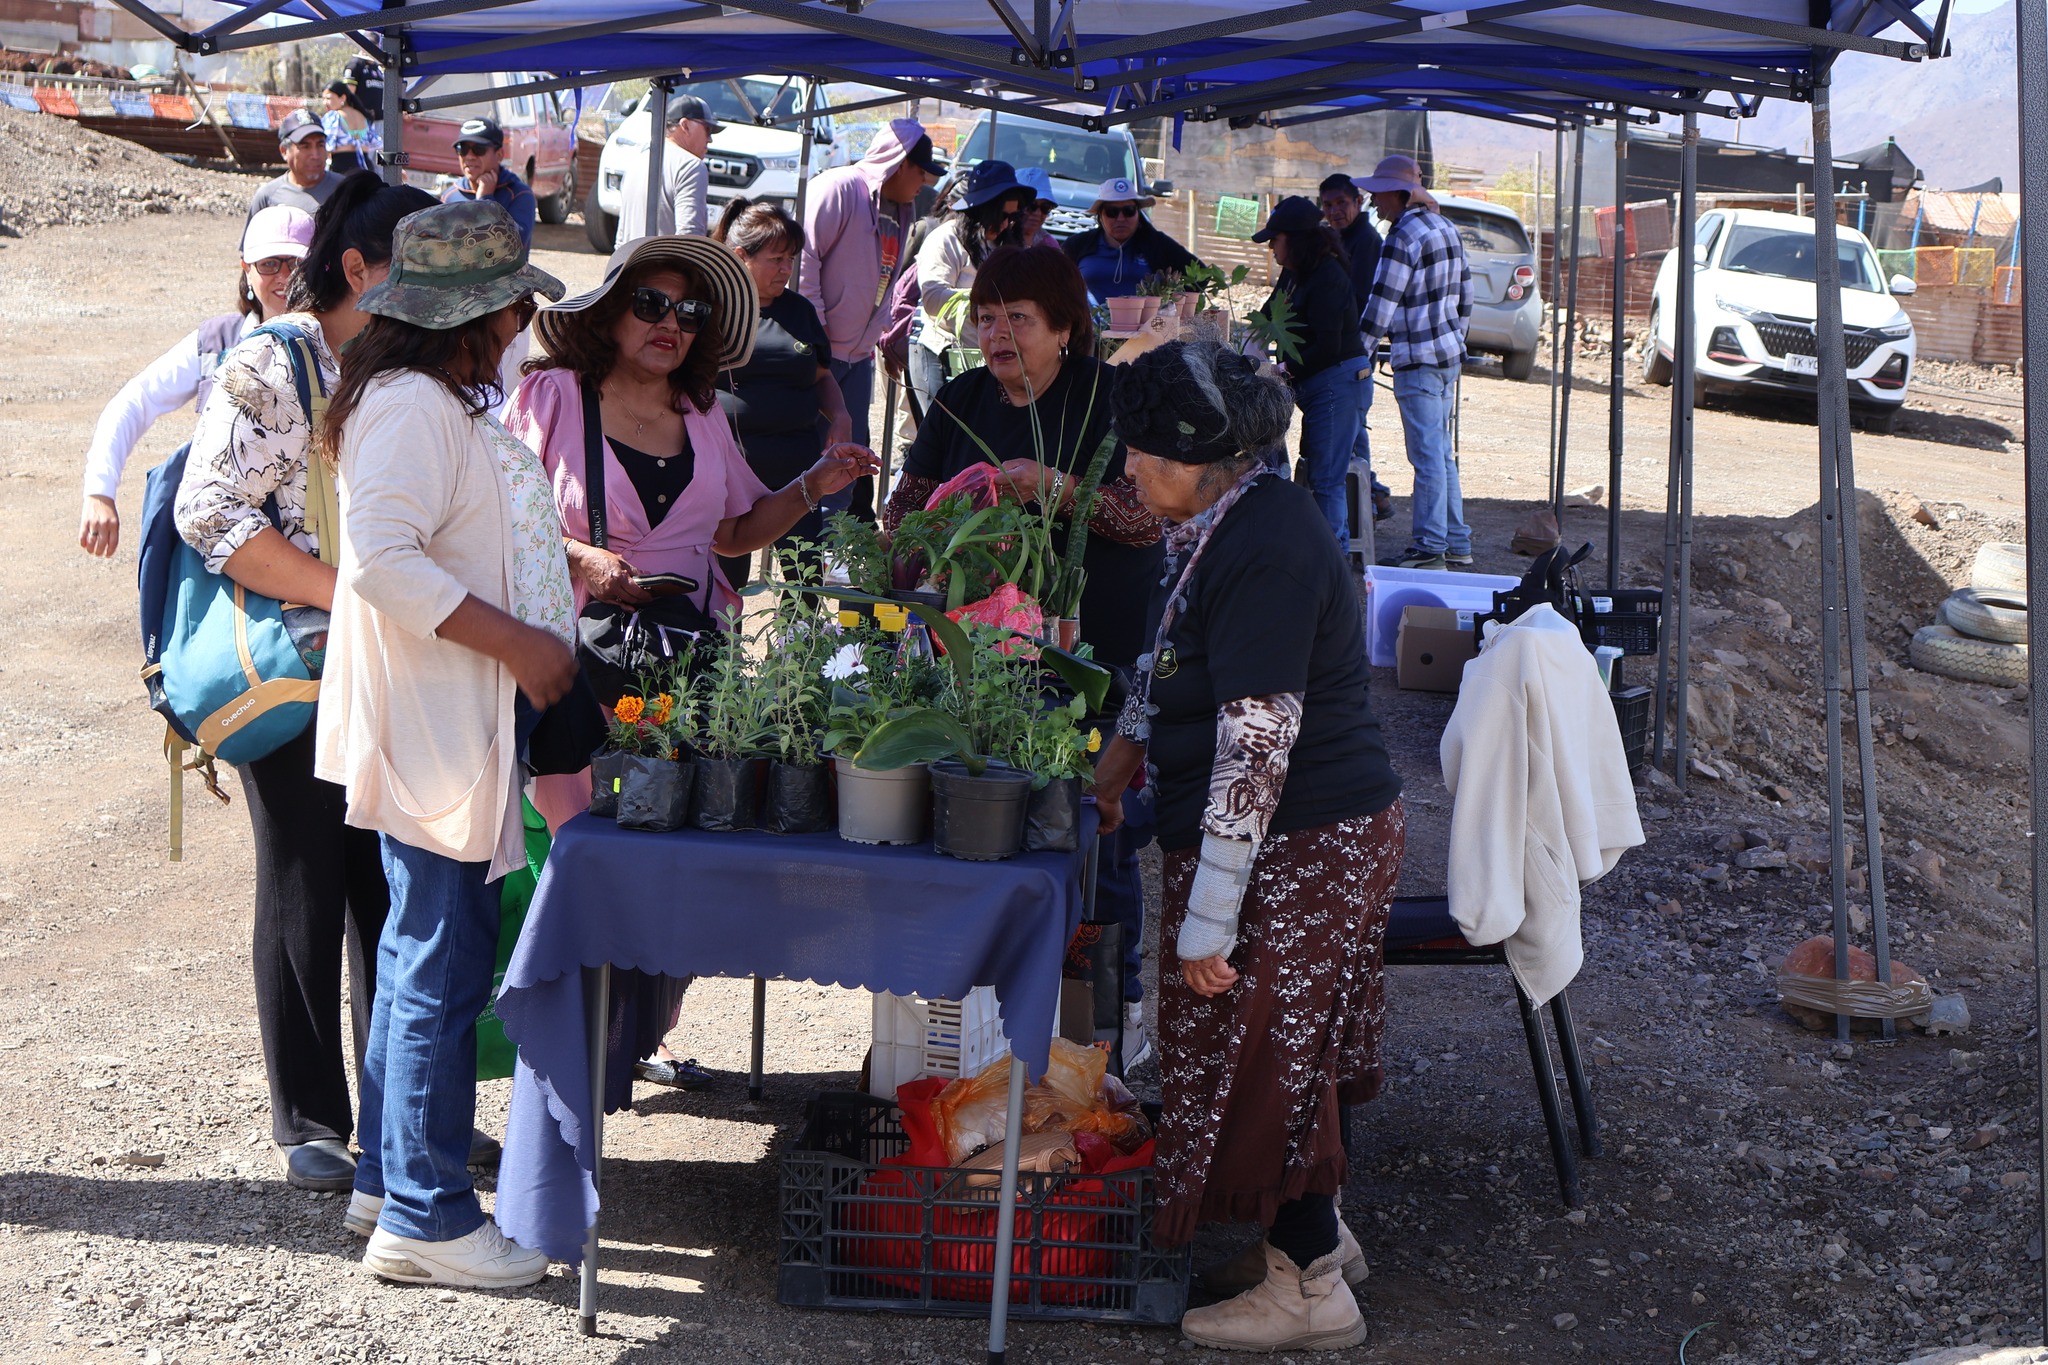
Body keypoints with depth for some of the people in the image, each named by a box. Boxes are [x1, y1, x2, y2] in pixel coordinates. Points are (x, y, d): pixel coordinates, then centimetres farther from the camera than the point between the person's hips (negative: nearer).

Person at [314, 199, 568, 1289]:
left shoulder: (446, 405, 15)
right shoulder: (411, 405, -18)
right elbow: (383, 558, -27)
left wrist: (565, 568, 16)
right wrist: (517, 642, -24)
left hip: (456, 727, 11)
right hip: (432, 734, -11)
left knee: (421, 957, 19)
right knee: (444, 970, -4)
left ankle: (387, 1174, 31)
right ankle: (425, 1219, 5)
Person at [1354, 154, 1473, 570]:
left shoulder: (1404, 237, -15)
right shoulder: (1446, 228, 12)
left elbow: (1381, 307, -15)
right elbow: (1464, 294, 17)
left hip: (1418, 360, -9)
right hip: (1450, 353, 9)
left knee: (1427, 454, -6)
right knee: (1441, 450, 15)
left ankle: (1429, 548, -3)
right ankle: (1456, 542, 19)